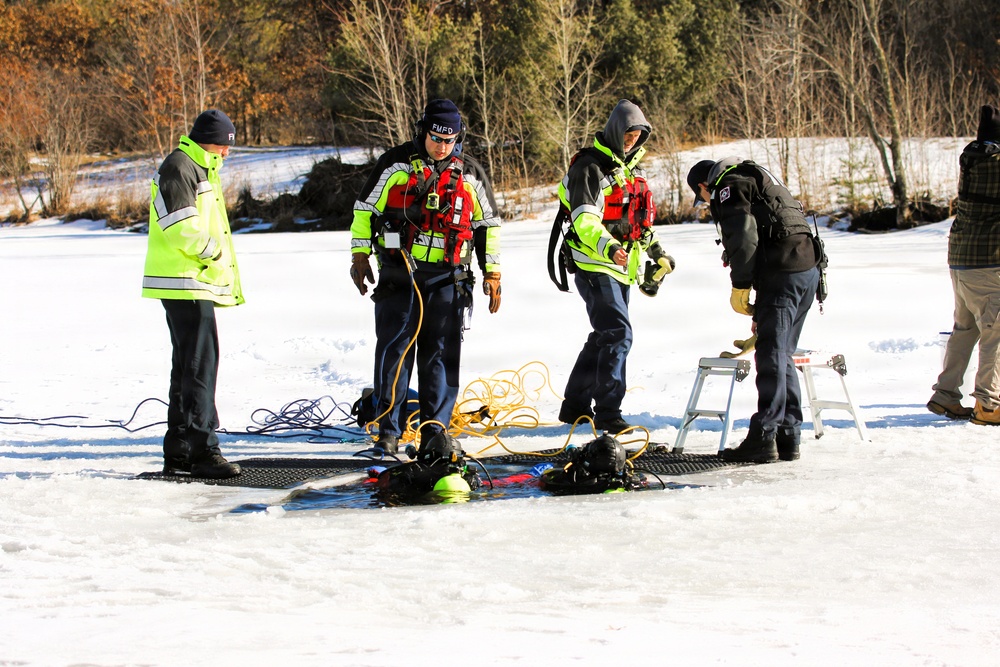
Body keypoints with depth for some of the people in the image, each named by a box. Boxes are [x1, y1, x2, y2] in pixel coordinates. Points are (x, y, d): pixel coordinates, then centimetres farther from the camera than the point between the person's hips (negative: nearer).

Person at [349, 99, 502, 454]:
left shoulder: (470, 175, 7)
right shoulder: (395, 164, 1)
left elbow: (489, 224, 15)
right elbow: (365, 208, 7)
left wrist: (492, 272, 11)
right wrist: (360, 255, 4)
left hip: (446, 278, 2)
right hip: (398, 274, -2)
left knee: (441, 354, 1)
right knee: (394, 350, -3)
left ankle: (435, 429, 8)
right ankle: (388, 431, 2)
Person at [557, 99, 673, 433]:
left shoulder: (629, 168, 16)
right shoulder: (590, 166, -13)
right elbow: (584, 219, -25)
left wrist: (656, 249, 27)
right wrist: (608, 246, -41)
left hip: (619, 268, 10)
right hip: (594, 266, -9)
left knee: (604, 336, 14)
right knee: (618, 334, -17)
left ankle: (575, 406, 25)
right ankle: (608, 414, -14)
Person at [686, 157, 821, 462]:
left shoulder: (729, 185, 1)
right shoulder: (756, 179, 30)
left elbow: (744, 236, -15)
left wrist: (740, 287, -8)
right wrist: (762, 313, 31)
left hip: (782, 272, -9)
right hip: (808, 269, 9)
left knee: (771, 356, -8)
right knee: (783, 356, 14)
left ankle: (764, 438, -9)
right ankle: (788, 436, 14)